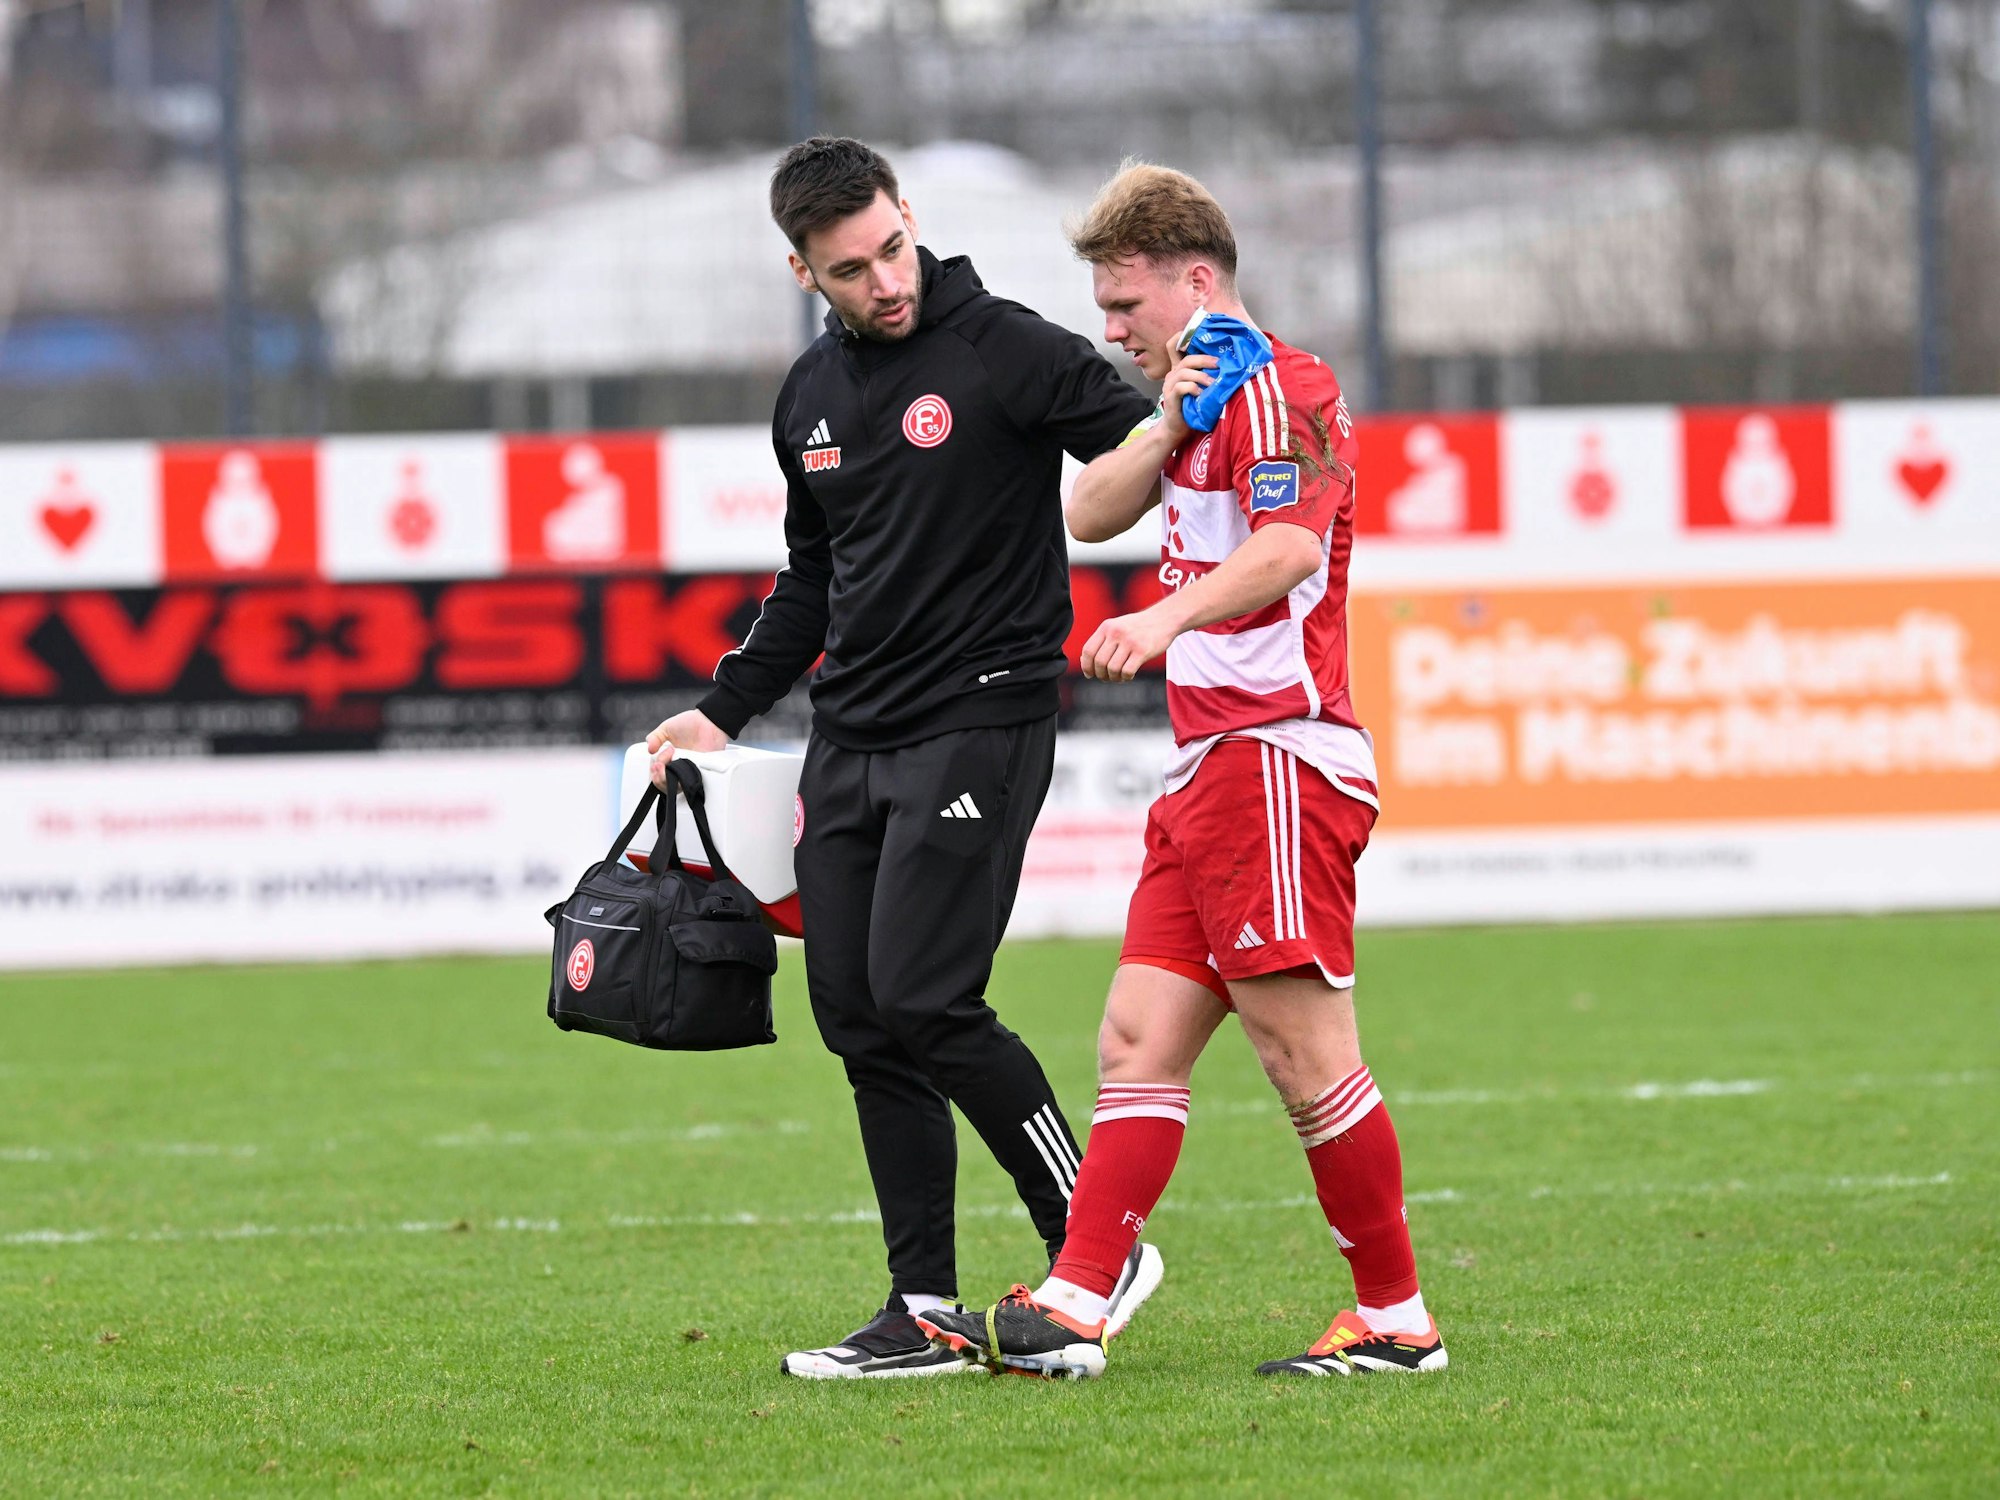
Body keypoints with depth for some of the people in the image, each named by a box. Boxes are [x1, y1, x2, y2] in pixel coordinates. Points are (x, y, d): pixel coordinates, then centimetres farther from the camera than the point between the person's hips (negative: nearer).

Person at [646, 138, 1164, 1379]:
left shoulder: (1003, 349, -9)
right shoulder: (813, 395, 13)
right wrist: (725, 712, 21)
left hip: (980, 724, -7)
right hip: (851, 738, 7)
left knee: (923, 1001, -15)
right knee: (856, 1015, 2)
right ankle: (926, 1314, 7)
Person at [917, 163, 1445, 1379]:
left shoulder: (1276, 386, -8)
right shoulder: (1211, 395, 23)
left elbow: (1289, 544, -25)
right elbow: (1090, 515, 17)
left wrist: (1166, 617, -38)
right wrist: (1170, 423, 0)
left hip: (1277, 756, -10)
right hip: (1212, 768, 10)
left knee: (1307, 1052, -10)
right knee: (1140, 1040, 2)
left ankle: (1398, 1322, -4)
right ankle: (1070, 1313, -3)